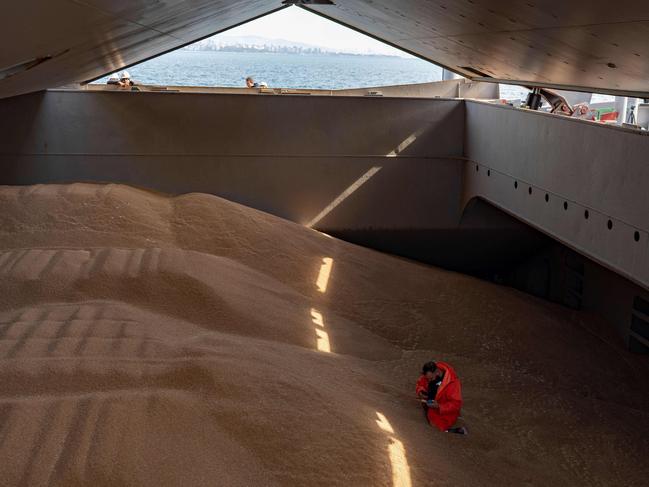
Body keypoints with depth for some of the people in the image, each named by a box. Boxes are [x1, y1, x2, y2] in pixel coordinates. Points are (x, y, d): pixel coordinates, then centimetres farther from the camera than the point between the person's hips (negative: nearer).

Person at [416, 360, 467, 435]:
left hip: (444, 414, -7)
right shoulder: (430, 374, -12)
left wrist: (439, 406, -36)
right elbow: (420, 383, 6)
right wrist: (420, 392, -16)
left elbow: (456, 404, -27)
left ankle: (458, 431, 6)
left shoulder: (452, 382, -30)